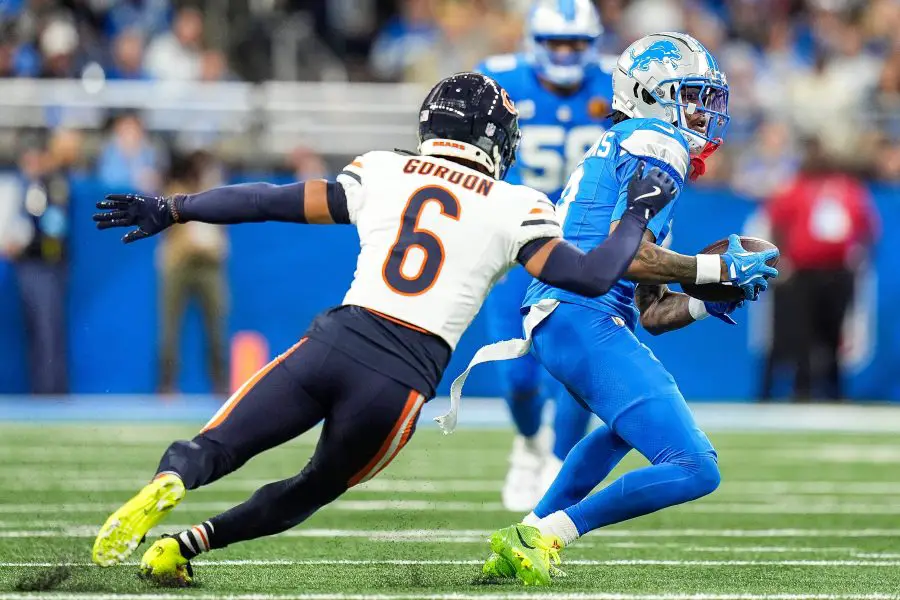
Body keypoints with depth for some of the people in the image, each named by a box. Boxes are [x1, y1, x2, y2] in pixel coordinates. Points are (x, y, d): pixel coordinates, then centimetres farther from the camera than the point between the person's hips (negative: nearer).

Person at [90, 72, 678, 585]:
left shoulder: (382, 172, 13)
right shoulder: (514, 209, 7)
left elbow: (270, 201, 14)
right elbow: (592, 276, 2)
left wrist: (169, 210, 23)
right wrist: (638, 212, 19)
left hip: (335, 344, 1)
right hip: (403, 379, -1)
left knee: (215, 448, 7)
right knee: (314, 490, 21)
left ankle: (165, 486, -29)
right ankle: (185, 545, 0)